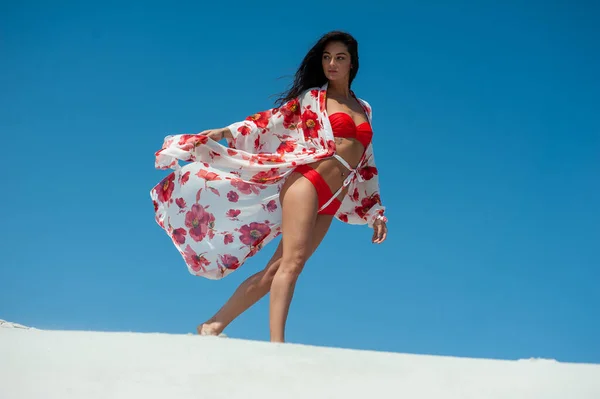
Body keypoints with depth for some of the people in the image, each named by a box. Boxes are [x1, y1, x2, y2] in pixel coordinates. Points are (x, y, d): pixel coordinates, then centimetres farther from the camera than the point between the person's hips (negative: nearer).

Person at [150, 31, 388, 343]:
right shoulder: (312, 97, 9)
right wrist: (227, 132, -11)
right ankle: (276, 344, -29)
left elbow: (366, 165, 25)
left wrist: (375, 213, 22)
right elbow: (273, 120, 1)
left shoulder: (363, 109, 22)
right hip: (306, 181, -4)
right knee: (292, 261, -22)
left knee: (276, 270, -2)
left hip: (329, 204, 4)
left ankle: (214, 326, 4)